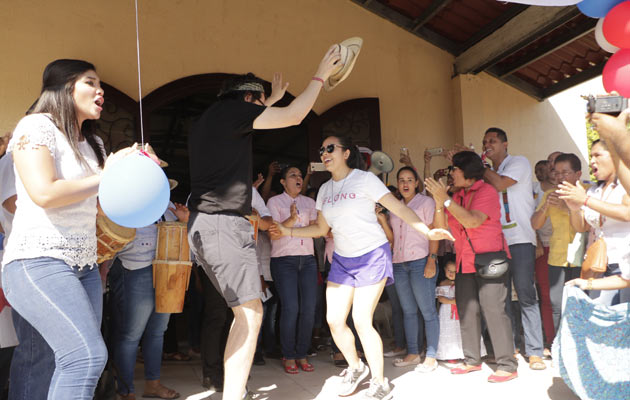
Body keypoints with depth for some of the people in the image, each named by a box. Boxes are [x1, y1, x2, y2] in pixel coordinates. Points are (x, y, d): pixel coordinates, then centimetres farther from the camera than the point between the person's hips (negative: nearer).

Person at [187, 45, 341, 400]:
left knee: (245, 310, 16)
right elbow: (294, 116, -8)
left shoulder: (207, 121, 21)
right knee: (251, 313, -11)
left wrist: (272, 100, 49)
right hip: (225, 222, -10)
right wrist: (321, 76, 5)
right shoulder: (233, 109, -6)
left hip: (205, 224, 10)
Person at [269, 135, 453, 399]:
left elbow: (399, 208, -14)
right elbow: (321, 228, 13)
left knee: (361, 321, -11)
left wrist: (427, 231, -24)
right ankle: (355, 367, 27)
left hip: (372, 256, -6)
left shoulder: (364, 179, -10)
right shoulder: (325, 190, 9)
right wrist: (288, 231, 3)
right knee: (334, 320, 0)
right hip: (342, 259, 6)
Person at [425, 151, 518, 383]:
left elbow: (473, 221, -23)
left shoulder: (486, 191, -8)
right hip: (465, 264, 7)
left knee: (494, 311, -7)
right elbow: (442, 227, 5)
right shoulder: (457, 197, 11)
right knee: (466, 311, 9)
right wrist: (439, 202, -10)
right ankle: (472, 360, 21)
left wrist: (446, 199, -23)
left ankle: (507, 365, 1)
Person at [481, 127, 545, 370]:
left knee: (526, 294, -7)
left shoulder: (519, 163, 2)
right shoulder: (488, 173, 19)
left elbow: (500, 184, -14)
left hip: (519, 240, -6)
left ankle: (534, 352, -2)